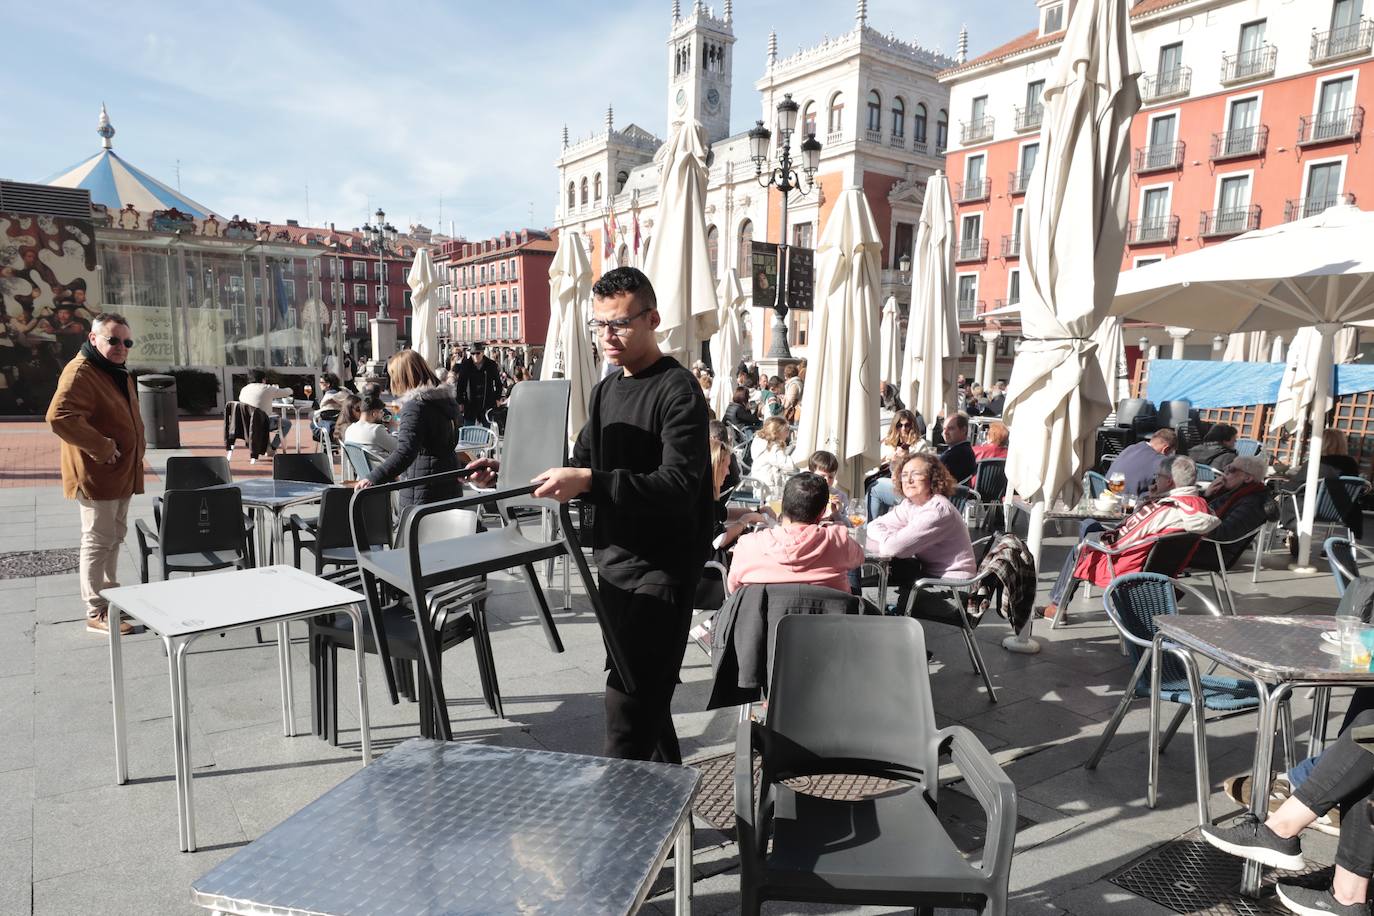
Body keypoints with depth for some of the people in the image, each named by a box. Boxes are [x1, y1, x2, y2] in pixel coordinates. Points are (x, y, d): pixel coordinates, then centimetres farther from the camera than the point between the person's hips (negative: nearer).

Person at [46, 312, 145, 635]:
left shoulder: (118, 372, 15)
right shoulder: (80, 372, -16)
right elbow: (58, 416, -29)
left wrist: (135, 450, 16)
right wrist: (102, 447, -26)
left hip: (122, 473, 10)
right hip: (97, 475, -10)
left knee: (115, 537, 18)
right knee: (99, 541, -4)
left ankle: (112, 598, 31)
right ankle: (96, 612, 3)